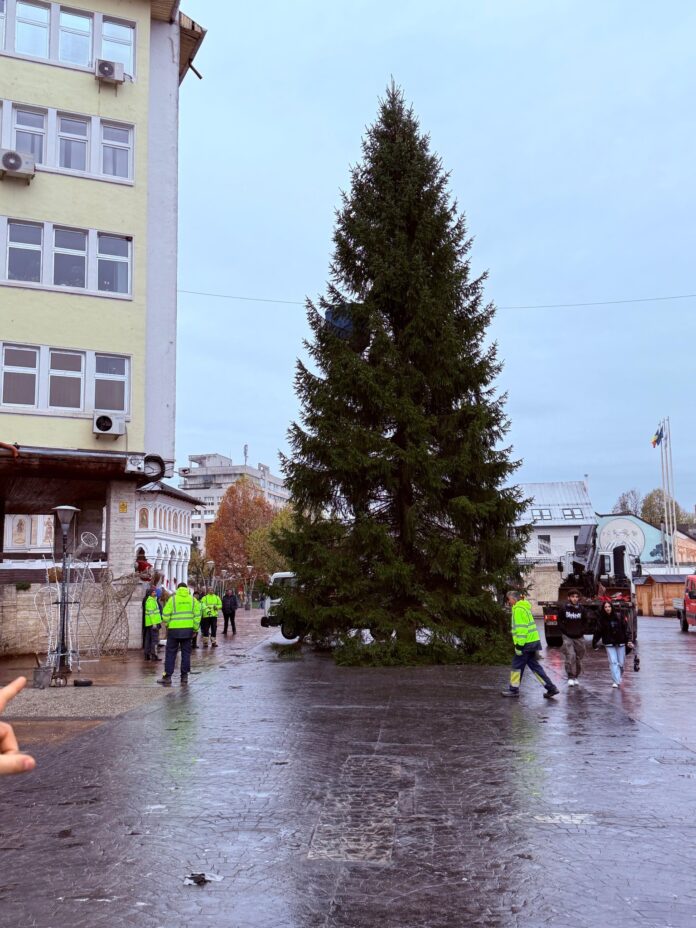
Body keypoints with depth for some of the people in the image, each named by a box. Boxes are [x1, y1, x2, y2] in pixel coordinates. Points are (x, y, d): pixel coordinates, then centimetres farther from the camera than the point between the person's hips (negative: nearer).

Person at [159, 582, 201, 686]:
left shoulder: (173, 598, -2)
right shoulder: (193, 599, 5)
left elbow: (165, 615, -6)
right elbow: (197, 615, 0)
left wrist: (167, 625, 11)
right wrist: (195, 629, 7)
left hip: (174, 629, -2)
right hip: (188, 629, 2)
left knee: (170, 653, 6)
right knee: (186, 653, 9)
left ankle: (167, 677, 5)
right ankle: (184, 677, 9)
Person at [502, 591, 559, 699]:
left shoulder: (518, 609, -14)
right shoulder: (524, 607, 19)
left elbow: (521, 628, -21)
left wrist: (519, 645, -20)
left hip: (526, 643, -10)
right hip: (533, 641, 10)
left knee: (517, 665, 2)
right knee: (534, 665, 12)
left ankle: (514, 689, 11)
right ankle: (551, 687, 9)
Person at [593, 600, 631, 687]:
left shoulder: (619, 616, -4)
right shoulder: (601, 619, -2)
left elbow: (626, 628, -4)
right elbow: (598, 632, 0)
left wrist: (629, 640, -12)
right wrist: (594, 642, -1)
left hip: (620, 643, 1)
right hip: (609, 644, 0)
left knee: (621, 663, 7)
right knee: (613, 662, -9)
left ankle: (619, 678, 31)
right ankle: (615, 681, -8)